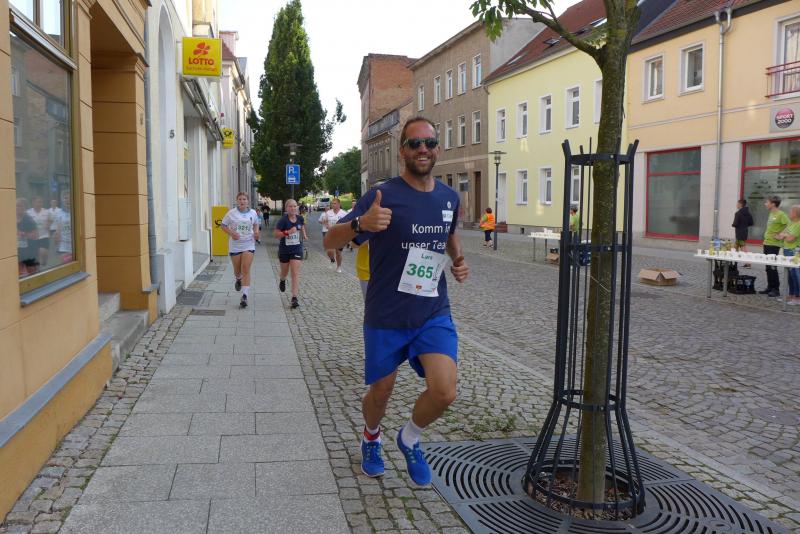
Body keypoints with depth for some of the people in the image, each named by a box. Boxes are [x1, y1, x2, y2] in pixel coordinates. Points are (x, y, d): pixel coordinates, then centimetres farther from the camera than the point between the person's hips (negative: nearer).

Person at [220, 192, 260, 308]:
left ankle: (245, 296, -11)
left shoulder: (253, 213, 2)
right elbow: (223, 225, 3)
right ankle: (238, 279, 49)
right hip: (235, 245, 0)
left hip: (249, 245, 0)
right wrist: (231, 233, -15)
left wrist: (256, 232, 0)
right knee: (237, 271, 11)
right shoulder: (231, 213, -4)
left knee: (246, 270, -10)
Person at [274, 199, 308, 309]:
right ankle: (282, 280, 57)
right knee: (285, 272, 19)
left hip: (297, 249, 1)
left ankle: (294, 298, -10)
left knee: (295, 273, -9)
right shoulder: (283, 220, -17)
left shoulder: (300, 218, -4)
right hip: (284, 250, -1)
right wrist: (287, 232, -28)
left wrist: (304, 234, 9)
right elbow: (275, 234, -17)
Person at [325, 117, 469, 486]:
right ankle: (371, 439, 48)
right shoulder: (383, 195, -13)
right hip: (386, 318, -3)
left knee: (444, 392, -14)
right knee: (380, 393, 12)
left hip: (434, 314, 3)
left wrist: (458, 260, 4)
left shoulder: (449, 197, 2)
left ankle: (410, 438, 19)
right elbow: (329, 242, -18)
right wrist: (360, 223, -39)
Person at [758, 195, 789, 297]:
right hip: (767, 243, 9)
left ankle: (776, 290, 1)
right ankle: (770, 287, 21)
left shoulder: (781, 214, -14)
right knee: (768, 267, 13)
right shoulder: (771, 214, 13)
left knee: (772, 267, -6)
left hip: (774, 244, -9)